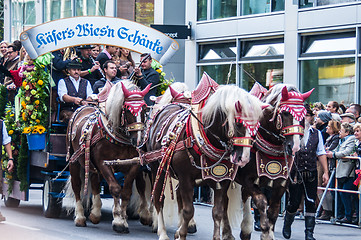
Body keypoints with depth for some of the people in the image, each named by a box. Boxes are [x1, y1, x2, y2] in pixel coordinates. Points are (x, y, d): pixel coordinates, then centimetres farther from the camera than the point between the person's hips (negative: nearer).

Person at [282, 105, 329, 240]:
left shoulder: (316, 134, 9)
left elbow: (321, 153, 14)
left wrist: (325, 172, 9)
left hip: (311, 173, 3)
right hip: (295, 172, -3)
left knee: (311, 203, -1)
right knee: (294, 202, 0)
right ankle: (287, 226, 26)